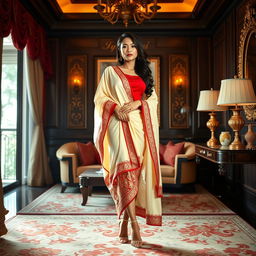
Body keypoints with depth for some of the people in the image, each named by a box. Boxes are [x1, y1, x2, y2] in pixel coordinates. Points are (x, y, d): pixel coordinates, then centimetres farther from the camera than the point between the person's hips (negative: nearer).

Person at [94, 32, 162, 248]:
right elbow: (100, 97, 6)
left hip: (140, 125, 3)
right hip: (120, 124, -3)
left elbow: (153, 98, 13)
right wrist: (115, 107, -13)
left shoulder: (144, 75, 22)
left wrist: (137, 103, -7)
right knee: (127, 168, -18)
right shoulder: (111, 72, 13)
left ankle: (124, 224, 8)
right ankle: (134, 226, -18)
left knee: (134, 170, -2)